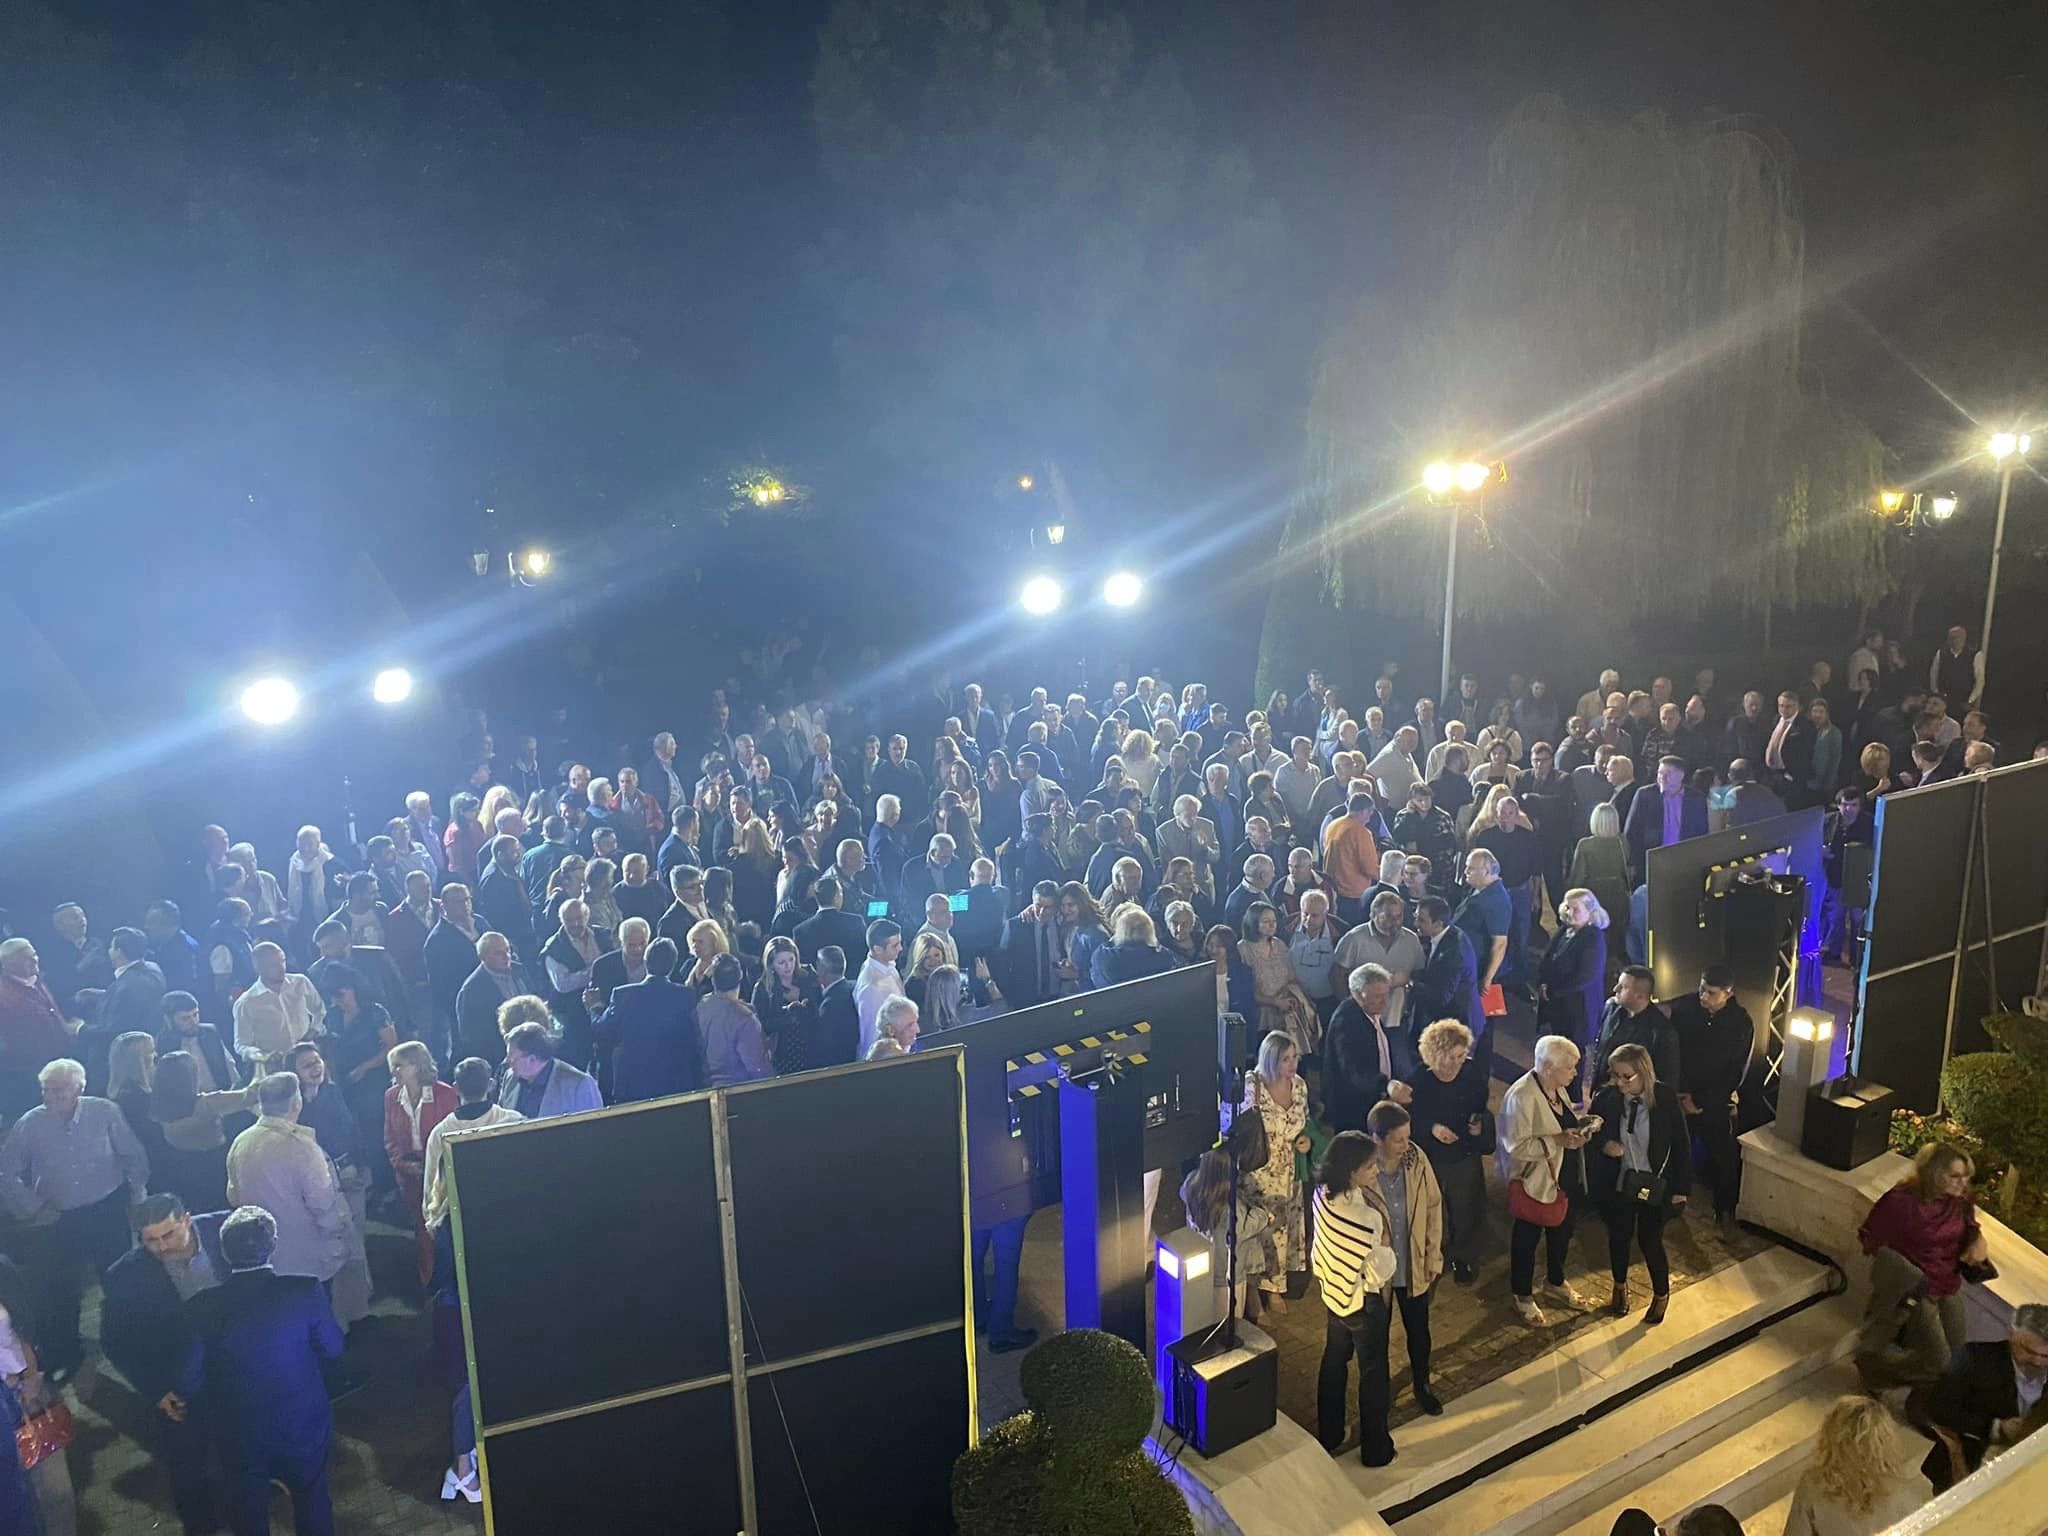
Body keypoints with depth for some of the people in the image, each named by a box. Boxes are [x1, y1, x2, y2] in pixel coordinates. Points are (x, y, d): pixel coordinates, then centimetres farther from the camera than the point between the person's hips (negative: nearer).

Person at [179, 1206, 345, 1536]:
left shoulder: (205, 1306, -20)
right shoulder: (304, 1293, -23)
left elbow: (189, 1382, -10)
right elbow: (333, 1348, -8)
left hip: (241, 1437, 1)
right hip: (304, 1429, -1)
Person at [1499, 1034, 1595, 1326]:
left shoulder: (1557, 1089, -1)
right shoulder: (1521, 1096, -28)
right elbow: (1515, 1146, -28)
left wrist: (1579, 1129, -4)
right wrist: (1558, 1141, -32)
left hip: (1566, 1179, 8)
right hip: (1535, 1182, -8)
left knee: (1562, 1232, 25)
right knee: (1527, 1238, 12)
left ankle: (1556, 1283, 49)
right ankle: (1523, 1297, 31)